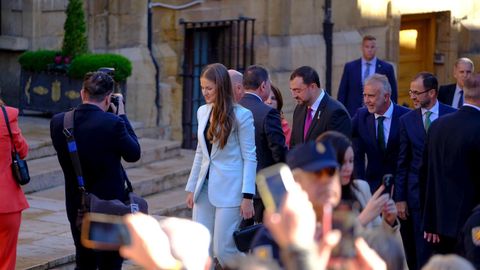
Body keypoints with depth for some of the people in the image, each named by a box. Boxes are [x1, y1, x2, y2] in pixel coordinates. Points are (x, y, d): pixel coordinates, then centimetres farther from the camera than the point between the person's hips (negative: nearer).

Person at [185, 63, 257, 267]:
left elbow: (250, 158, -8)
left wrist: (248, 196, -13)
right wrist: (191, 188, 15)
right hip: (205, 188, 6)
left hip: (229, 190, -6)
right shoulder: (202, 112, 9)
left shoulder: (241, 115, -9)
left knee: (223, 250, -6)